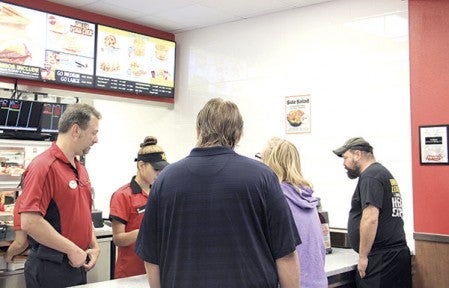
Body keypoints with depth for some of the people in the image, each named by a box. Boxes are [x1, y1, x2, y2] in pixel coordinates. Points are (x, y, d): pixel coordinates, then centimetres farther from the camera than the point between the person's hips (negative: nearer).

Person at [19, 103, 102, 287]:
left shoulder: (81, 169, 11)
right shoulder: (44, 166, -17)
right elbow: (30, 222, -24)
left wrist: (94, 246, 4)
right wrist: (72, 250, -18)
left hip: (78, 265, 8)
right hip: (50, 270, -8)